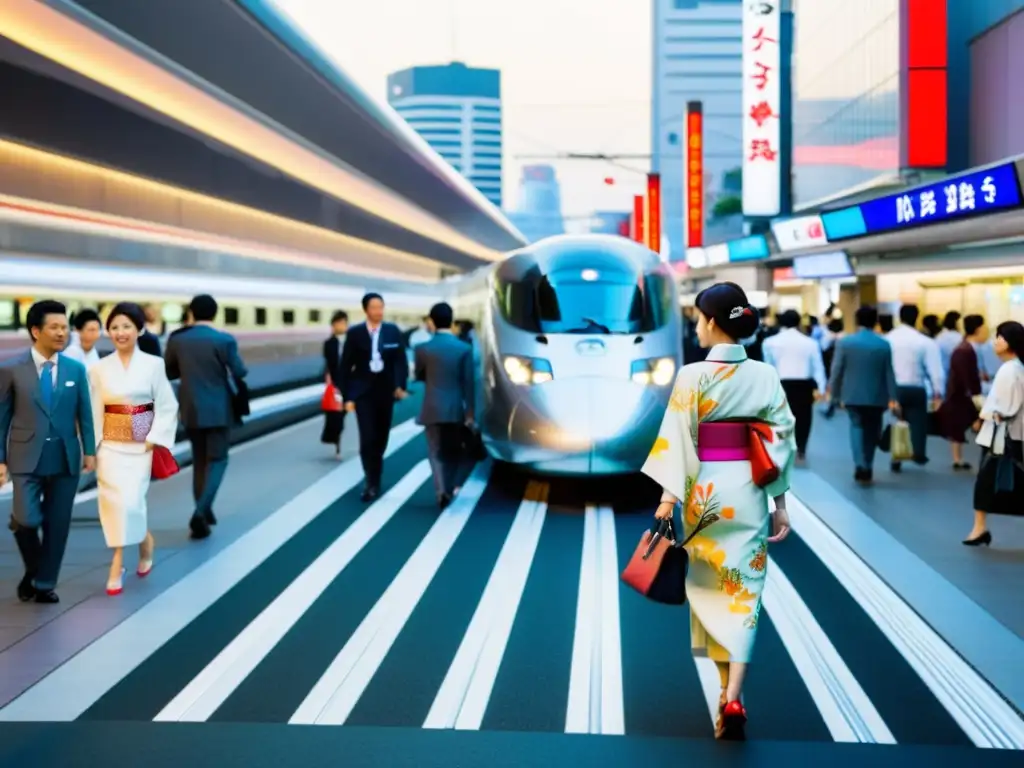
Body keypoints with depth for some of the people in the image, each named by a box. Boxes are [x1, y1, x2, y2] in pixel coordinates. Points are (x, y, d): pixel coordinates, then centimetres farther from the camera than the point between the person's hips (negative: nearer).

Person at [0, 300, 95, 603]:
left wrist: (89, 451, 2)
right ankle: (32, 571, 17)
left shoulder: (76, 368, 5)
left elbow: (84, 414, 8)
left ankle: (45, 584, 19)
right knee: (26, 520, -12)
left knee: (57, 524, 5)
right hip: (26, 458, -2)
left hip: (66, 459, 3)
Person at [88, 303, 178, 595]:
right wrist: (91, 447, -3)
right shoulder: (99, 368, 1)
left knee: (130, 500, -8)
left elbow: (167, 407, -1)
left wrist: (154, 440, -9)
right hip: (110, 444, 1)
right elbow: (94, 411, 2)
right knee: (114, 500, -3)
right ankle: (118, 564, 9)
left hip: (141, 444, -1)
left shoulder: (153, 365, -2)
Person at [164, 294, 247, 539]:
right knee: (217, 459, 3)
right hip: (218, 410, -3)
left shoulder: (176, 340, -2)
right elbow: (240, 372, -9)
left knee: (199, 460, 17)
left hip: (191, 410, 4)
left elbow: (168, 372, 7)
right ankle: (201, 511, -15)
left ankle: (203, 511, 21)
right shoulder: (225, 340, -12)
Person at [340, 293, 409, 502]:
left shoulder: (393, 331, 2)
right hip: (363, 392, -2)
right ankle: (372, 483, -5)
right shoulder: (355, 333, -2)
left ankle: (374, 480, 28)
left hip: (385, 391, 2)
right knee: (367, 438, -11)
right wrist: (347, 396, -6)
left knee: (381, 438, 11)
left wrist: (400, 385, -17)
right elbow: (346, 366, -1)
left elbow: (401, 361, -1)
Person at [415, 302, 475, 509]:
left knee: (436, 452, 3)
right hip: (455, 408, 1)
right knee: (452, 451, 18)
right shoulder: (464, 349, -7)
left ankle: (442, 490, -13)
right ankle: (448, 488, 23)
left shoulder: (423, 349, -7)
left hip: (432, 408, -1)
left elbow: (419, 376, 8)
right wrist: (470, 411, -1)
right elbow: (468, 383, -6)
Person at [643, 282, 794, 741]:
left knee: (710, 587, 17)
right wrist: (781, 504, 8)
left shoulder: (692, 376, -9)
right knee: (742, 590, 2)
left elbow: (678, 440, -12)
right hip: (748, 493, 2)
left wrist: (669, 496, -9)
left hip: (705, 491, -1)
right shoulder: (766, 377, 0)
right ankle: (733, 698, -12)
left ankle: (726, 688, 30)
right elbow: (781, 443, 1)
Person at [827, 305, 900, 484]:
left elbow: (837, 370, -5)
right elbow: (889, 373, -3)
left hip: (853, 394, -1)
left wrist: (835, 394, 5)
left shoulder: (844, 342, -7)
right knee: (872, 431, 13)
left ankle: (860, 465, -15)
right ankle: (867, 468, 19)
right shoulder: (884, 344, -4)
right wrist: (893, 397, 2)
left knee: (857, 426, 7)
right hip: (876, 396, 1)